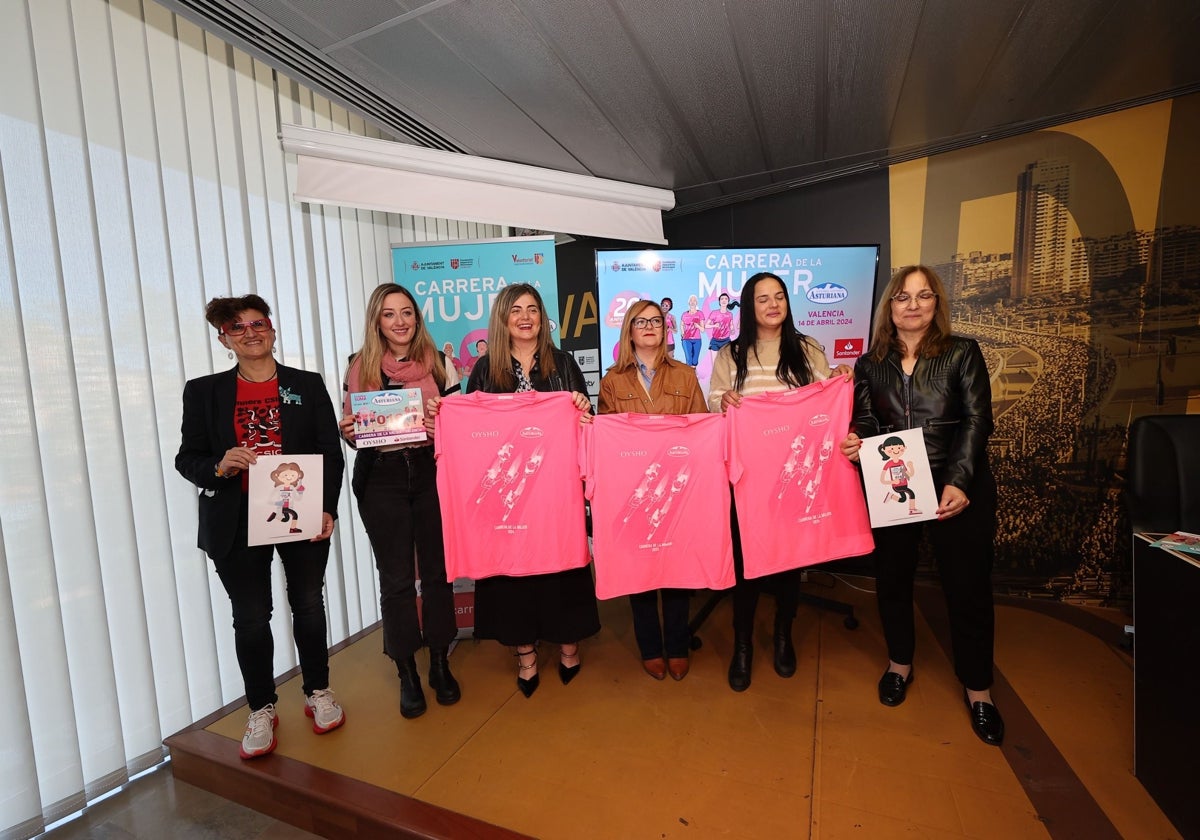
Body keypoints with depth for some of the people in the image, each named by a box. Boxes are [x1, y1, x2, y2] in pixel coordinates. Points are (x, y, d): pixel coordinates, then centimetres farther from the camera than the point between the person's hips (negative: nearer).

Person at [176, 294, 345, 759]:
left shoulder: (308, 385, 2)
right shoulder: (203, 391, 4)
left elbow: (331, 454, -1)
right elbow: (186, 459, 4)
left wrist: (327, 510, -11)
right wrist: (219, 466, -19)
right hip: (237, 523, 0)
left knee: (309, 604, 12)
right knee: (251, 617, 8)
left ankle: (318, 693, 32)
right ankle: (262, 710, 29)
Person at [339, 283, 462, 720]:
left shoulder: (438, 362, 3)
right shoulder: (360, 367, 5)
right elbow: (350, 427, 10)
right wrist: (347, 430, -12)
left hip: (431, 472, 0)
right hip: (381, 478, 0)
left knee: (437, 570, 7)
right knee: (396, 578, 7)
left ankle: (440, 664, 27)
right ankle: (407, 674, 24)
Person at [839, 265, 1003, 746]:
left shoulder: (963, 354, 1)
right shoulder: (870, 364, 8)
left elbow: (977, 420, -7)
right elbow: (866, 424, 5)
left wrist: (958, 482, -18)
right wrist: (854, 442, -19)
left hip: (957, 490, -2)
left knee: (968, 588, 6)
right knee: (892, 580, 13)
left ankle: (977, 689, 28)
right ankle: (900, 663, 37)